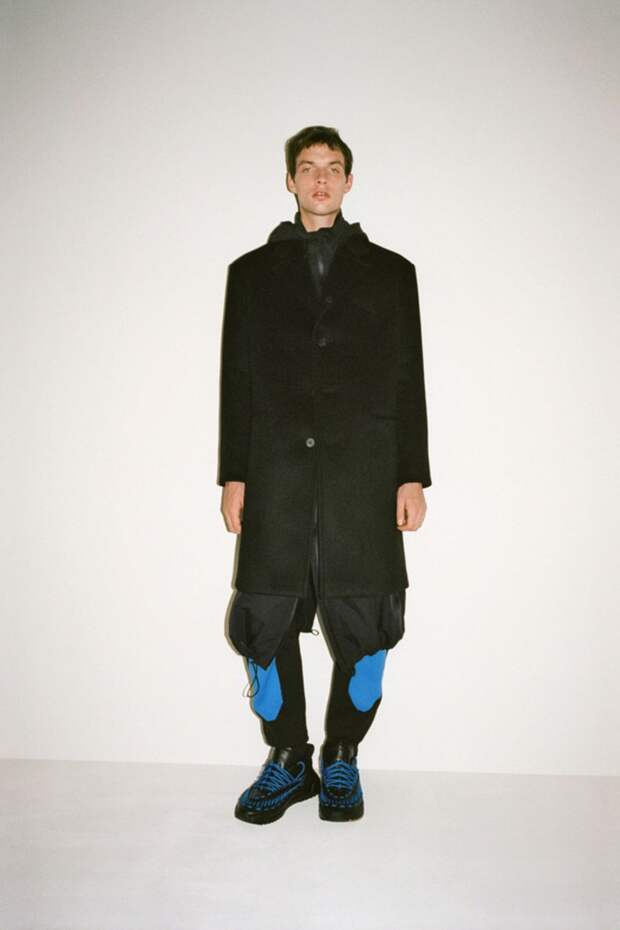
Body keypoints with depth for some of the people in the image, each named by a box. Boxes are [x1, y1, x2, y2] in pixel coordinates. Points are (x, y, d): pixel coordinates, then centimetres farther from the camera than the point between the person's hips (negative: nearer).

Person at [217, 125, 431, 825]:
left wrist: (412, 477, 2)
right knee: (264, 620, -1)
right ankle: (288, 759, 20)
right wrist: (233, 476, 4)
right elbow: (236, 379, 11)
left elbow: (409, 380, 10)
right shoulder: (252, 271, 17)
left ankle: (342, 757, 21)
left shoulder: (390, 271, 15)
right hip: (276, 470, 1)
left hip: (363, 469, 0)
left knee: (362, 623, -1)